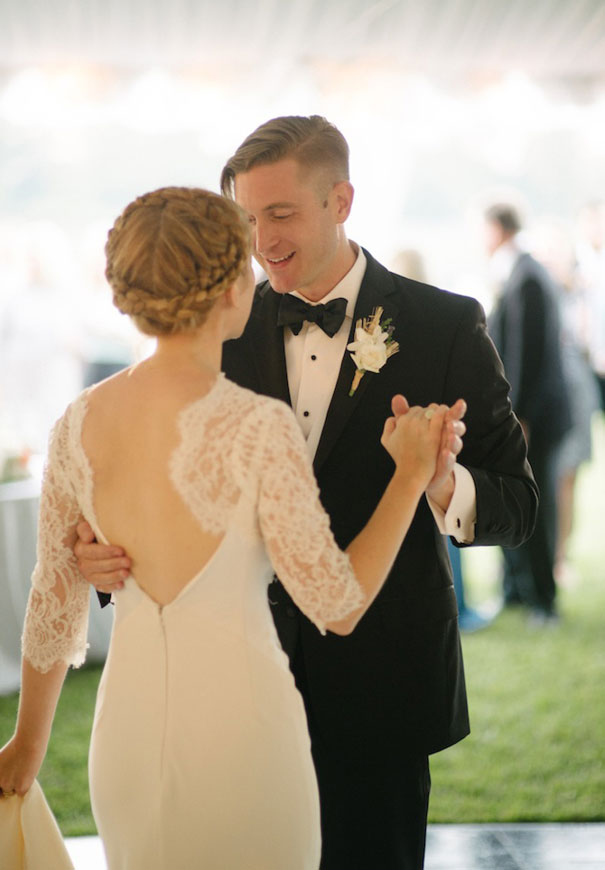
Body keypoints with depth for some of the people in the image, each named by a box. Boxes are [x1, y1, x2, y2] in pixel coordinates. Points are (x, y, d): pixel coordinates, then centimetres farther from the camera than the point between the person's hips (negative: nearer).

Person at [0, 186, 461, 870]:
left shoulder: (79, 423, -5)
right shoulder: (260, 429, -20)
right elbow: (337, 607, -15)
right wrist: (412, 474, -6)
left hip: (127, 719, 5)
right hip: (238, 714, -5)